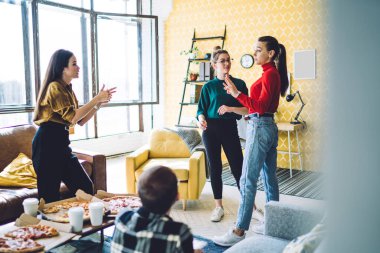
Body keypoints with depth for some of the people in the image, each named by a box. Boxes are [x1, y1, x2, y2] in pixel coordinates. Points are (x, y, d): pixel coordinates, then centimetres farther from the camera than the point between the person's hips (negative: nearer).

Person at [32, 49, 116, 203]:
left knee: (86, 187, 6)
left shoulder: (67, 89, 16)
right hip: (47, 145, -8)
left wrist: (100, 102, 5)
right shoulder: (54, 87, -10)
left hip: (61, 144, 8)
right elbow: (72, 117, -18)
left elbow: (81, 121, 14)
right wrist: (96, 99, -12)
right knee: (50, 197, -2)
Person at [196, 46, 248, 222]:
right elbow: (201, 110, 4)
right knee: (215, 168, 6)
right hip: (211, 129, 1)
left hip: (230, 129, -1)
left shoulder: (239, 84, 4)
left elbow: (248, 109, 0)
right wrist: (201, 119, -17)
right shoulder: (208, 86, 4)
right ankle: (218, 207, 18)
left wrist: (230, 108, -16)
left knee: (238, 167, -2)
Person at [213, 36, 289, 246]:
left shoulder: (270, 74, -12)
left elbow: (261, 107, -20)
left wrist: (237, 94, -23)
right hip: (268, 127, 10)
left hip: (260, 128, -10)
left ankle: (239, 231, -6)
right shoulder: (273, 73, 15)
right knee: (269, 177, 14)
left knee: (247, 180, -9)